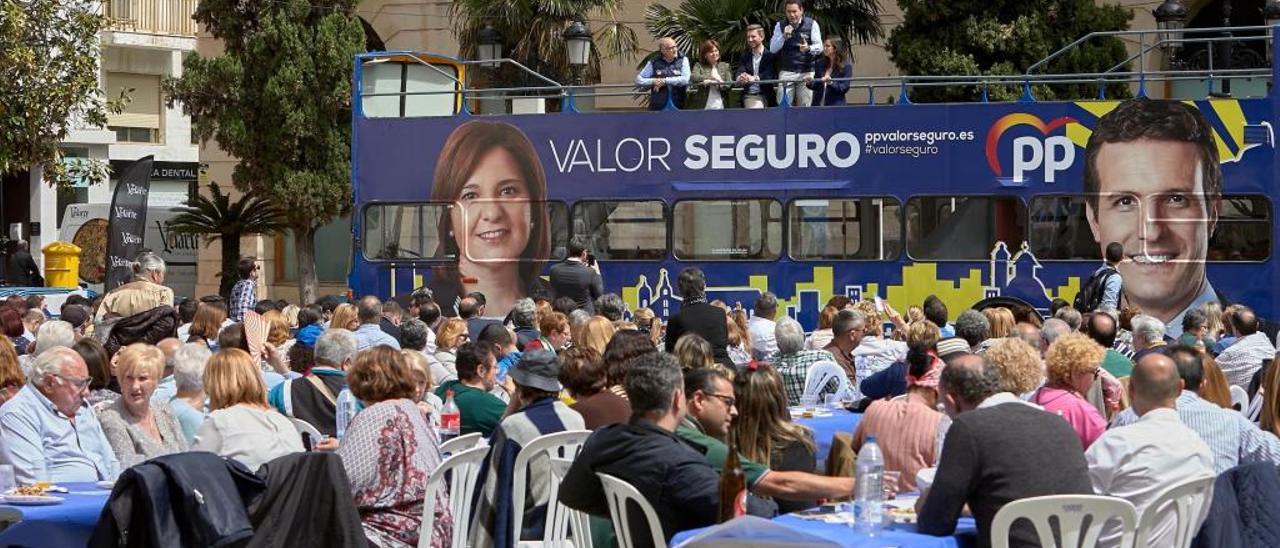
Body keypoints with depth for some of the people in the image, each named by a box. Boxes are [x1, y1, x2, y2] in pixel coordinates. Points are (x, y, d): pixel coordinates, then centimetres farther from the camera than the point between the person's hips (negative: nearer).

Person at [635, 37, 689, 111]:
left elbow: (685, 80, -12)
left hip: (678, 107, 0)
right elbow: (638, 80, 6)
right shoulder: (654, 62, 4)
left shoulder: (683, 60, 2)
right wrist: (653, 81, -12)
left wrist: (665, 81, -12)